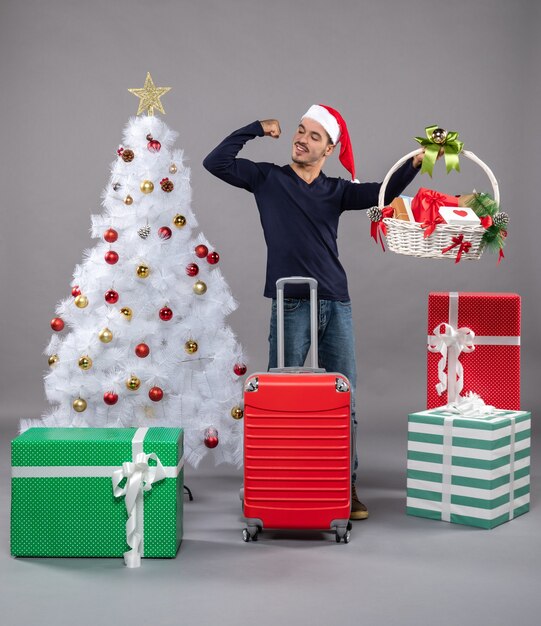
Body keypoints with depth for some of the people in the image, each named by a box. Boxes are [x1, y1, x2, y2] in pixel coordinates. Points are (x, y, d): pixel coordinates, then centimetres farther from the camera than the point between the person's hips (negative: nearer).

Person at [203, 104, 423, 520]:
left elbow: (381, 193, -1)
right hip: (291, 305, -2)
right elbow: (215, 162, -1)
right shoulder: (268, 179, 7)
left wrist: (415, 165, -16)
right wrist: (257, 128, 0)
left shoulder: (335, 190, 12)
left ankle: (346, 488, 12)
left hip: (336, 305, 2)